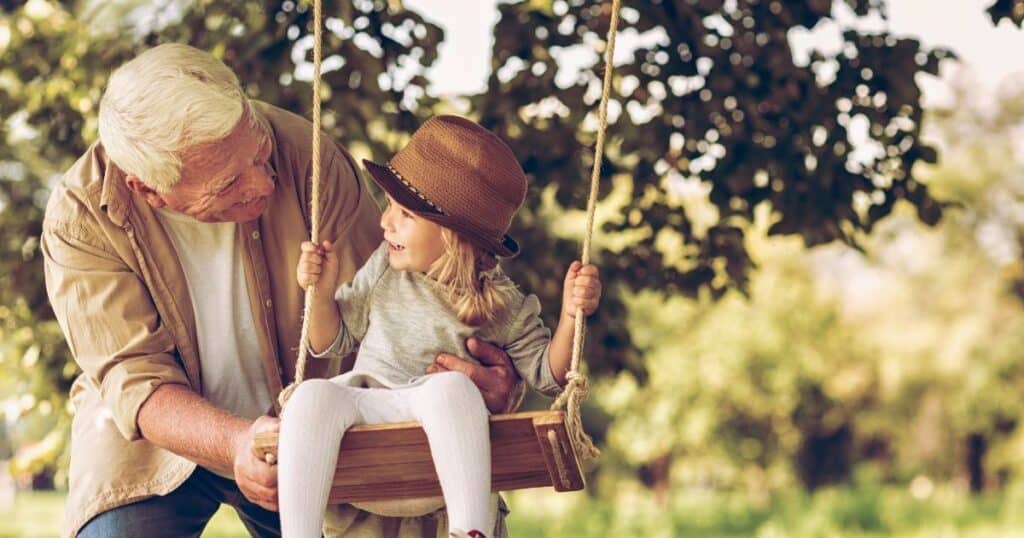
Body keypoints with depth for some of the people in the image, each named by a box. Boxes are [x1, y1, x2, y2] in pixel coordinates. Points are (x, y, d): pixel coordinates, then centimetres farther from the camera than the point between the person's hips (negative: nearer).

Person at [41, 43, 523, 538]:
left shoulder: (305, 156, -20)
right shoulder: (82, 218, -22)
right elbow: (134, 380, -25)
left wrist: (476, 379, -34)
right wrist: (237, 442, -44)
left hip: (303, 436, 2)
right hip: (158, 438, -1)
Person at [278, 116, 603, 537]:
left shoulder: (502, 305, 2)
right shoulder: (384, 270, 10)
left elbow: (547, 375, 4)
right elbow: (332, 343, 20)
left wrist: (571, 316, -12)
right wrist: (322, 294, 0)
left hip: (446, 432, -3)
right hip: (367, 409, 3)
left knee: (450, 386, -38)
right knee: (314, 395, -31)